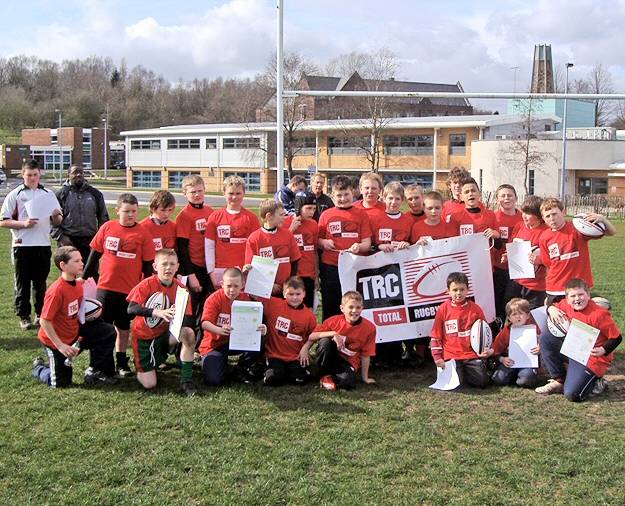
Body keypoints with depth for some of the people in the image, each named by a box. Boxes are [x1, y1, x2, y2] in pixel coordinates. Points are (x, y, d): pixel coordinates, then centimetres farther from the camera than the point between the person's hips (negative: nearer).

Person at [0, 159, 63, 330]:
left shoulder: (48, 195, 10)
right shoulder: (14, 195, 1)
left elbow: (57, 221, 13)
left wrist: (56, 216, -10)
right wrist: (23, 223, -16)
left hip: (43, 244, 2)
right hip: (22, 245, -2)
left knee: (40, 283, 9)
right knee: (22, 283, 3)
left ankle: (41, 315, 16)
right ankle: (24, 317, 10)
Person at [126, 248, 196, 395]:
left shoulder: (180, 288, -7)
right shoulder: (147, 284, -16)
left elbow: (187, 318, -9)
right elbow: (131, 309, -29)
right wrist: (157, 312, -42)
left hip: (164, 333, 3)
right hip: (143, 337, -3)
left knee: (189, 333, -29)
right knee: (149, 384, -11)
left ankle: (186, 381, -17)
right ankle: (141, 368, 27)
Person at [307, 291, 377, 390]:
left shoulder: (369, 328, -11)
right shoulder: (334, 321, -10)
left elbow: (365, 355, -5)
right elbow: (312, 337, -11)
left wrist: (365, 378, -3)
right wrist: (333, 334, -24)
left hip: (348, 363, -1)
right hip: (329, 358, 1)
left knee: (348, 381, -35)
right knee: (325, 341, -31)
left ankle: (332, 378, 0)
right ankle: (325, 375, -9)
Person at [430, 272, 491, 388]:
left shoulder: (475, 309, 4)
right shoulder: (443, 310, 0)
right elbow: (435, 336, 4)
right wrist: (437, 357, -2)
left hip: (472, 354, 2)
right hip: (451, 356, -1)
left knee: (482, 381, -12)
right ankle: (459, 371, 15)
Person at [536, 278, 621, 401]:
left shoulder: (599, 314, -24)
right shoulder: (566, 305, -4)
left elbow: (617, 337, -16)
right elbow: (554, 306, 19)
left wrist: (603, 350, -30)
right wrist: (551, 309, -5)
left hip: (592, 359, -7)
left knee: (572, 395, -19)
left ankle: (595, 382, 14)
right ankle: (559, 381, 7)